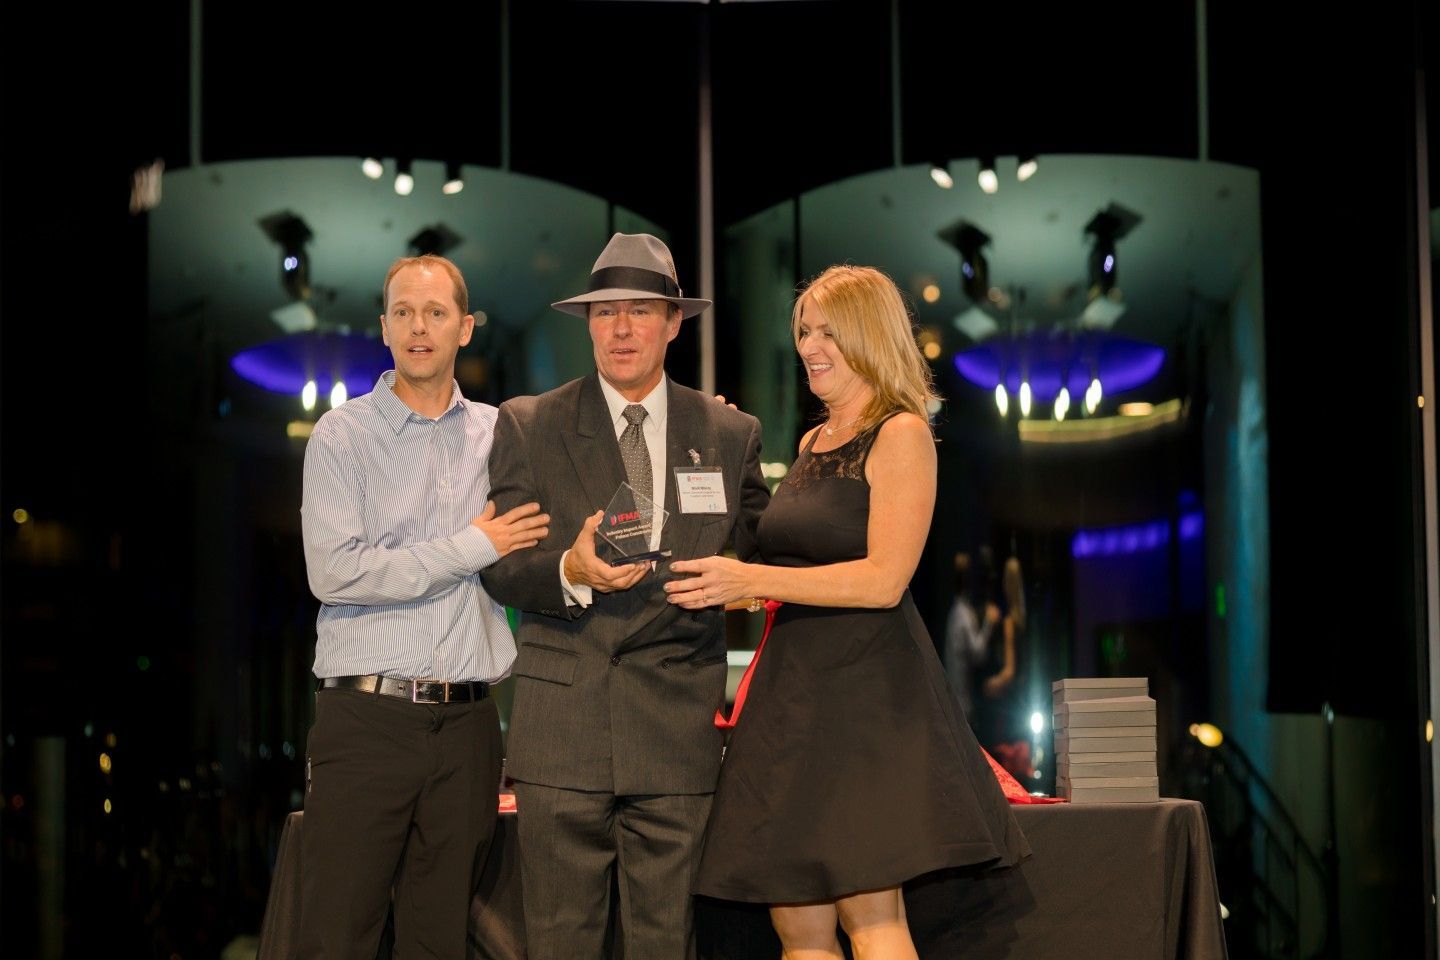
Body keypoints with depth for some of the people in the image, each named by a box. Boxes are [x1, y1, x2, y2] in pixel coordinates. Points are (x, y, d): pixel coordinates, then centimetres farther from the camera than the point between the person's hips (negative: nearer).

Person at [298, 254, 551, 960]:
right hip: (366, 717, -3)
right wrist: (470, 550, -8)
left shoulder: (499, 433, 13)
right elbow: (334, 572, -9)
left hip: (466, 723, 3)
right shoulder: (343, 434, 2)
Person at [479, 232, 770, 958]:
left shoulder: (731, 436, 11)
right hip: (562, 724, -1)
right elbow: (501, 568, 0)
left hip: (677, 727, 1)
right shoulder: (527, 427, 6)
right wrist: (571, 572, -18)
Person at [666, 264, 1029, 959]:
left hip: (871, 690, -8)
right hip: (793, 690, 8)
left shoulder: (901, 433, -6)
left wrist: (749, 579, -17)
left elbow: (883, 580, -15)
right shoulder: (813, 443, 17)